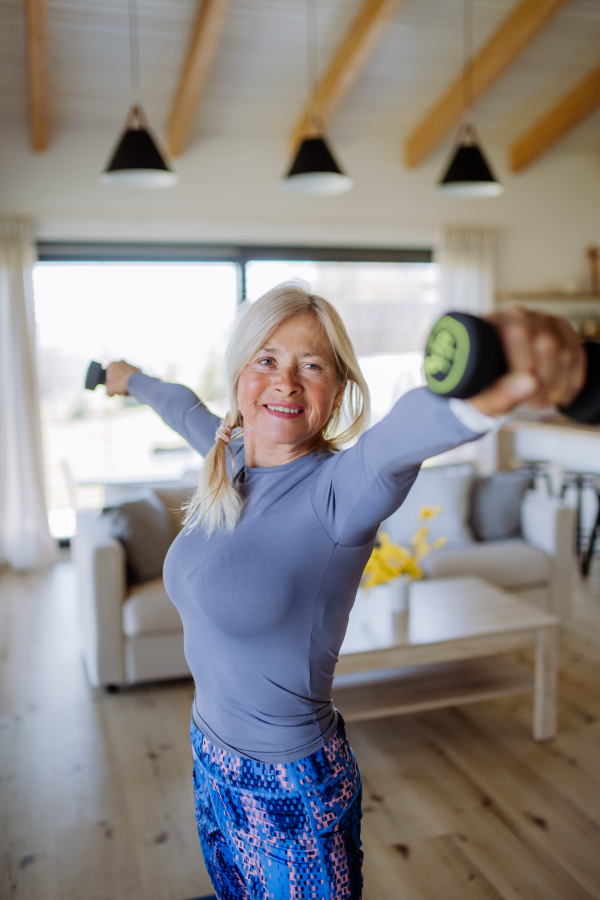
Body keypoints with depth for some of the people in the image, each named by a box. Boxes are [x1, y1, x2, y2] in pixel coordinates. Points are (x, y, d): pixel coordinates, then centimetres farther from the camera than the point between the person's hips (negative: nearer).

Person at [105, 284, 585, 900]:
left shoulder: (338, 488, -24)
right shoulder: (229, 458, -4)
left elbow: (398, 441, -47)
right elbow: (185, 408, 18)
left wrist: (498, 388, -68)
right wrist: (132, 379, 38)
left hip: (290, 792, -6)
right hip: (212, 759, 6)